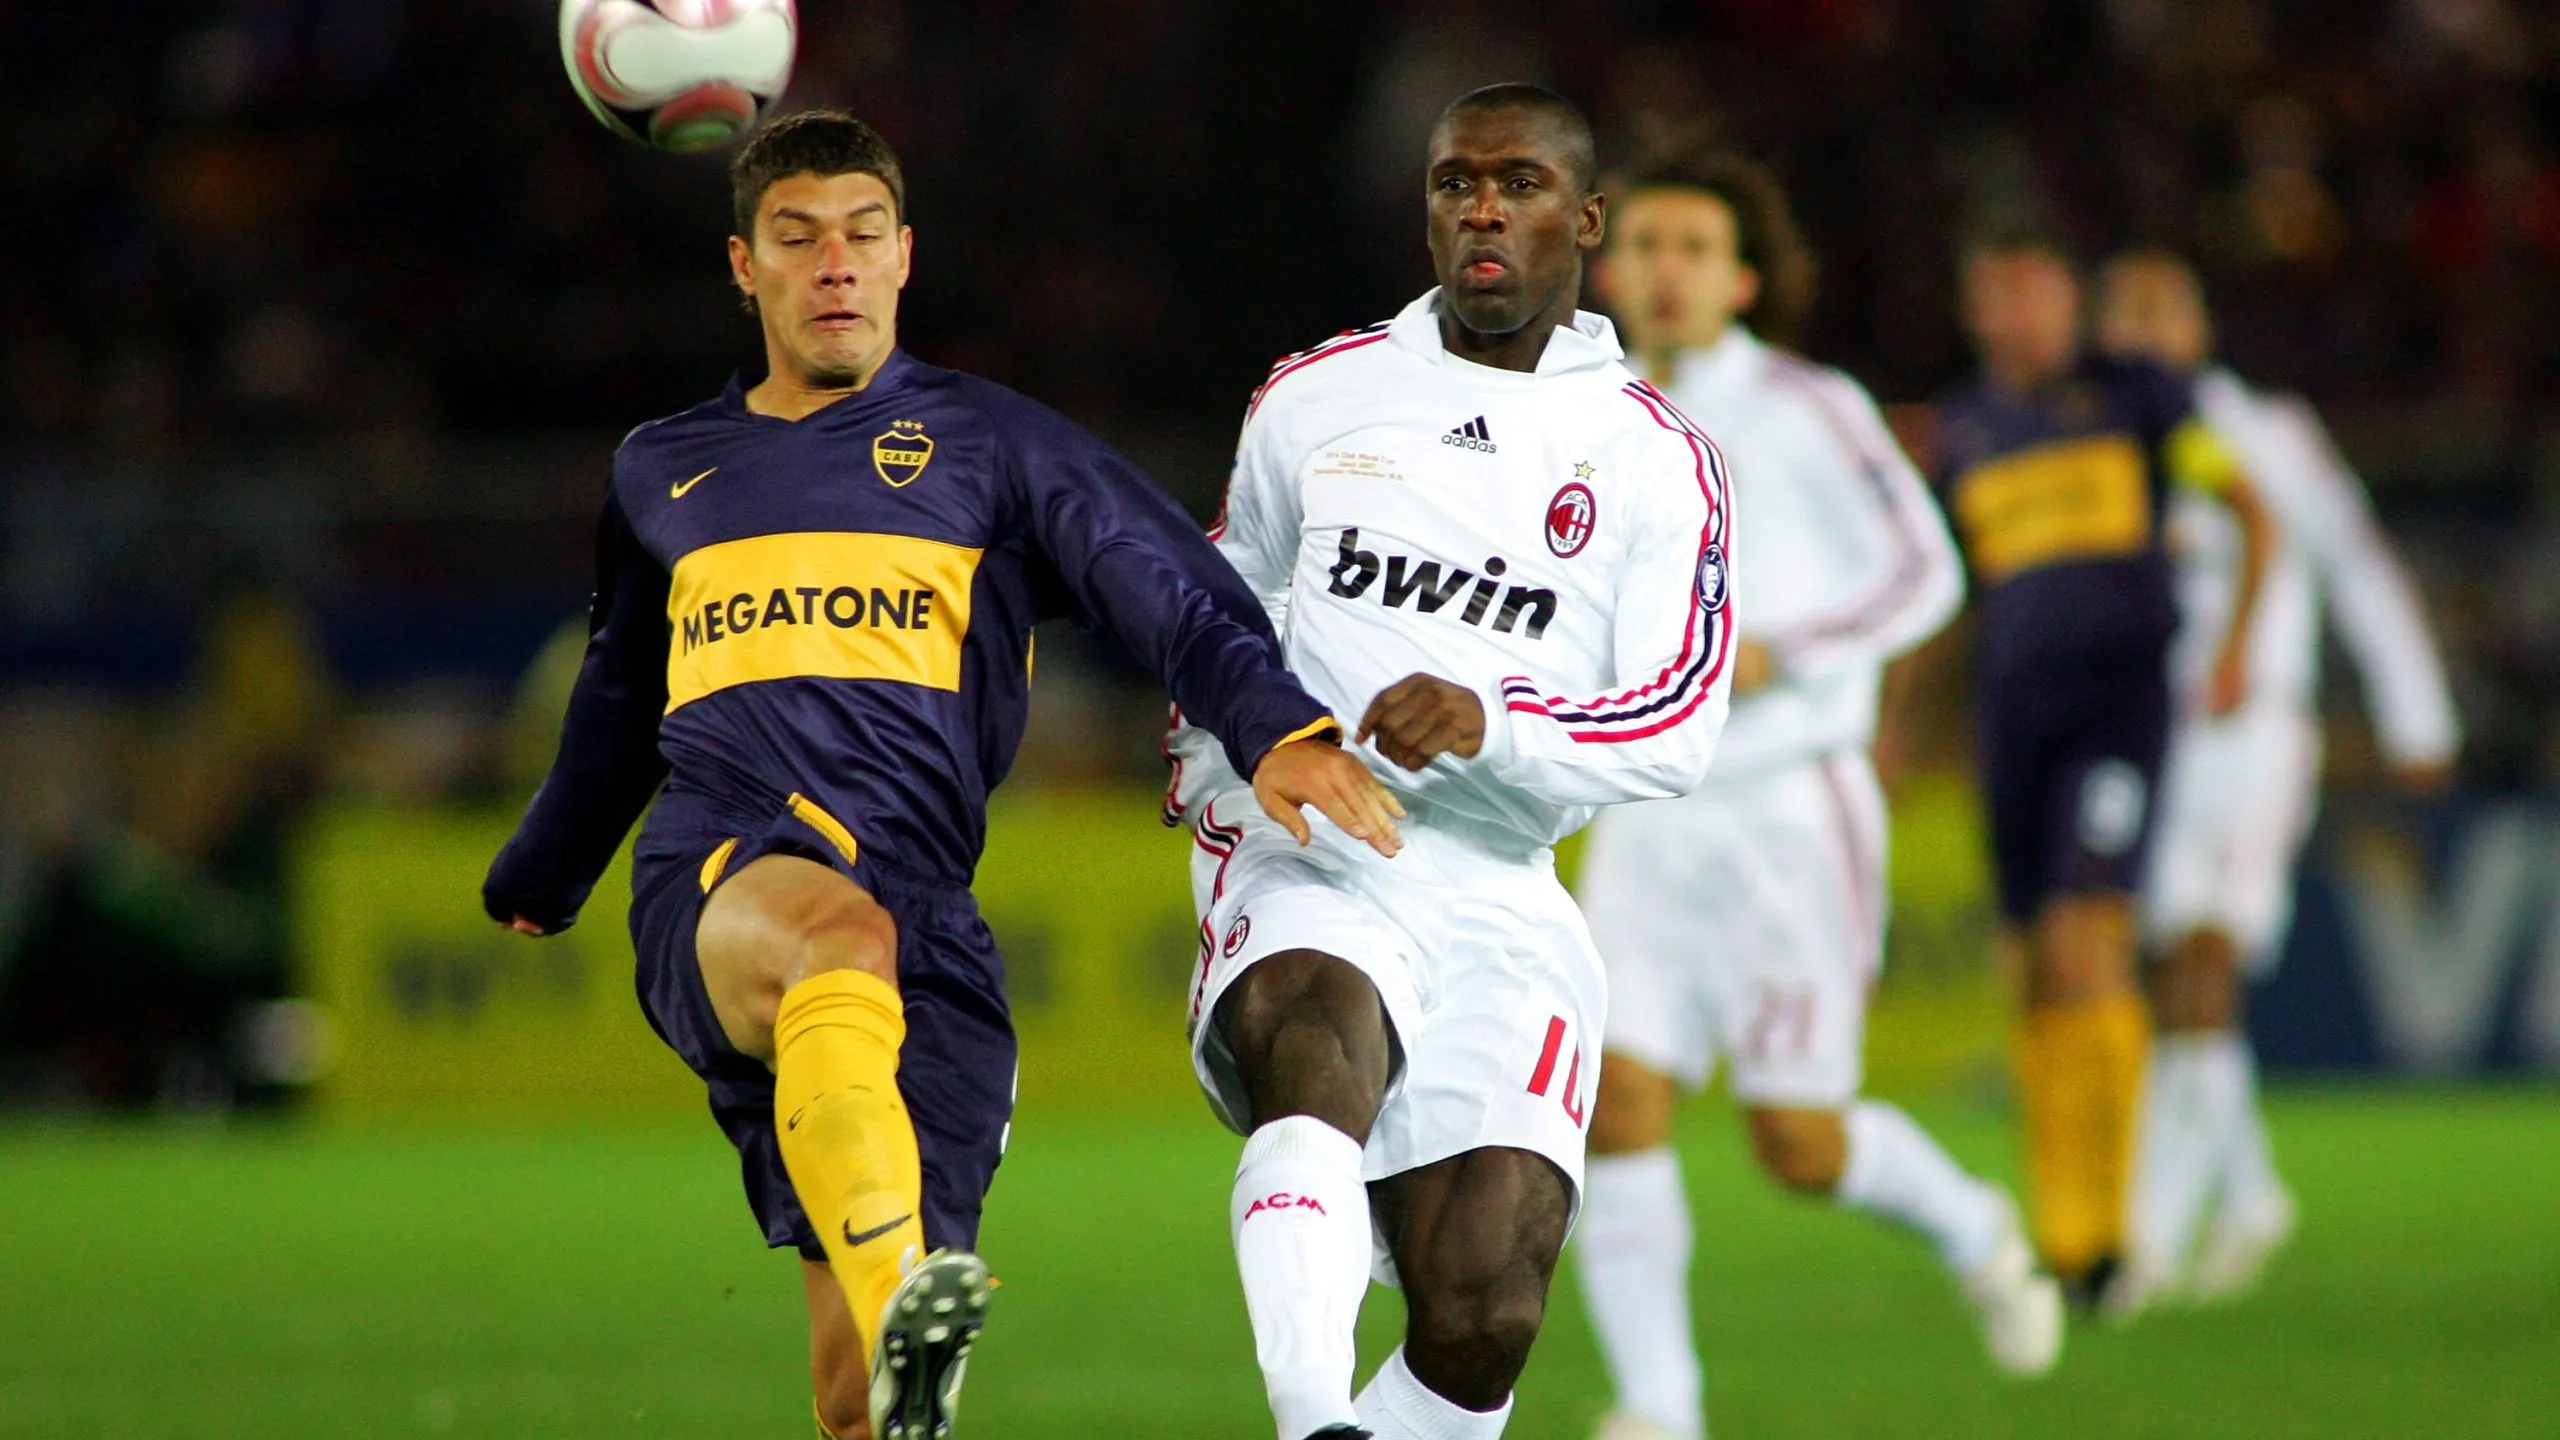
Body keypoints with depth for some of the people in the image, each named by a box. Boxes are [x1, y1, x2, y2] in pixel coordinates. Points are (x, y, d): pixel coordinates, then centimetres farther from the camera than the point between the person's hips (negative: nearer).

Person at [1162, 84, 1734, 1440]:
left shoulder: (1654, 460, 9)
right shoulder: (1317, 398, 14)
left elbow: (1678, 729, -1)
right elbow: (1230, 601, 33)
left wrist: (1493, 726, -17)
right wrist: (1208, 759, 21)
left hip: (1497, 896, 1)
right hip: (1303, 865, -1)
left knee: (1485, 1315, -14)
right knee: (1325, 1034, -37)